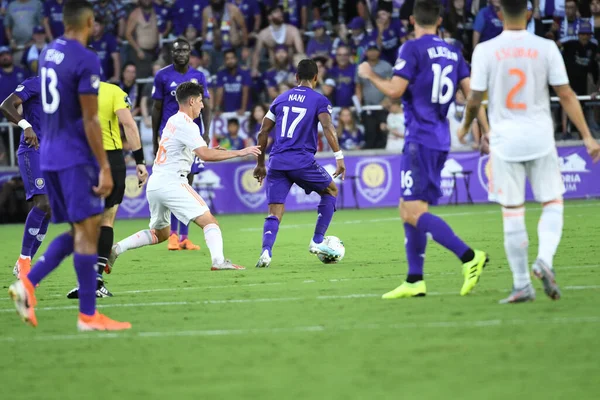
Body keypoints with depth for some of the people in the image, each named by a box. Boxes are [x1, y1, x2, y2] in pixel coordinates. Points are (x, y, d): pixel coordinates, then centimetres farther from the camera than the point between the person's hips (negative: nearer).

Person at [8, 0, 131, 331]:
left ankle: (27, 283, 2)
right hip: (76, 158, -8)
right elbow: (90, 121, -16)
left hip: (49, 157, 8)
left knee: (78, 232, 14)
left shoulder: (49, 53, 11)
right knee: (87, 232, -4)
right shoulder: (86, 60, -15)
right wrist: (105, 168, -14)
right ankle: (88, 316, -3)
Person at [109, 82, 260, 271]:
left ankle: (115, 249, 12)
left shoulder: (173, 121, 19)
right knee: (209, 221, -10)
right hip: (171, 183, -9)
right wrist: (238, 153, -15)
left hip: (154, 183, 9)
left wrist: (212, 151, 20)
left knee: (159, 234, 21)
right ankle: (218, 261, -27)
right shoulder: (186, 124, -10)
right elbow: (205, 155, -20)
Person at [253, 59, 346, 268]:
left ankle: (266, 251, -24)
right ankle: (317, 241, 17)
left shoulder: (281, 99, 17)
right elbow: (327, 127, -13)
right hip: (303, 160, -3)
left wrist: (260, 163, 25)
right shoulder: (319, 100, 4)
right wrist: (339, 157, -14)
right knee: (331, 191, 22)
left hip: (277, 162, 3)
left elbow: (263, 133, 18)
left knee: (275, 212, 2)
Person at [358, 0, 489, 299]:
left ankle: (469, 257, -24)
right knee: (408, 209, 13)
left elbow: (395, 90, -14)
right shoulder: (452, 52, 13)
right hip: (440, 140, 8)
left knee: (415, 212, -11)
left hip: (420, 139, -8)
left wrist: (370, 75, 3)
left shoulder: (412, 49, -8)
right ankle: (414, 281, 11)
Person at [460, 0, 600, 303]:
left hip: (505, 139, 0)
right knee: (552, 204, 11)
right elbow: (566, 95, -3)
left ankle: (522, 286, 6)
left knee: (512, 214, 5)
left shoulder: (485, 51, -4)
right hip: (540, 137, 0)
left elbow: (474, 99, 0)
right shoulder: (546, 48, -4)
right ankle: (544, 260, -13)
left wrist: (466, 126, 20)